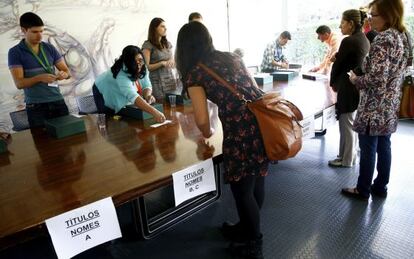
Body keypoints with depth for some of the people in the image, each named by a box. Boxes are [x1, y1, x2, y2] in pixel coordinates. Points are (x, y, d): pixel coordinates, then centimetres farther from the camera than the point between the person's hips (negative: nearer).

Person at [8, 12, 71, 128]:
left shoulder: (50, 48, 8)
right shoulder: (15, 52, -2)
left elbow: (67, 71, 9)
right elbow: (19, 83, -8)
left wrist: (64, 74, -14)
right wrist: (39, 78, -25)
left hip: (58, 101, 3)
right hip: (36, 106, -3)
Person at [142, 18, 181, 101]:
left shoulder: (168, 44, 14)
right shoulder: (148, 45, -4)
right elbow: (147, 67, -9)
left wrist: (172, 62, -4)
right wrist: (161, 63, -21)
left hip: (172, 81, 5)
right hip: (158, 82, -5)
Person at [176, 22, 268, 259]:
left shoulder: (194, 72, 3)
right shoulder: (232, 57, 19)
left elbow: (202, 120, -1)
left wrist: (208, 133, 20)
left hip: (241, 130, -7)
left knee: (242, 188, 13)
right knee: (257, 179, 23)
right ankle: (247, 228, 46)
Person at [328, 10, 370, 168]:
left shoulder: (349, 41, -17)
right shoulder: (365, 40, 10)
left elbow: (337, 64, -10)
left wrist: (333, 83, 4)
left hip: (349, 88, -9)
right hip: (359, 86, 9)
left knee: (346, 124, 2)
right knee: (352, 123, 17)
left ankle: (347, 160, 14)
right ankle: (350, 155, 30)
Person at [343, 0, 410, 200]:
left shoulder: (383, 40, -19)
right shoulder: (402, 36, 10)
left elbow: (376, 78, -25)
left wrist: (355, 80, -8)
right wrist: (361, 75, 14)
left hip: (374, 107, -9)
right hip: (390, 105, 9)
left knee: (368, 150, 2)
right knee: (384, 147, 15)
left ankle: (363, 190, 15)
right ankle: (380, 188, 28)